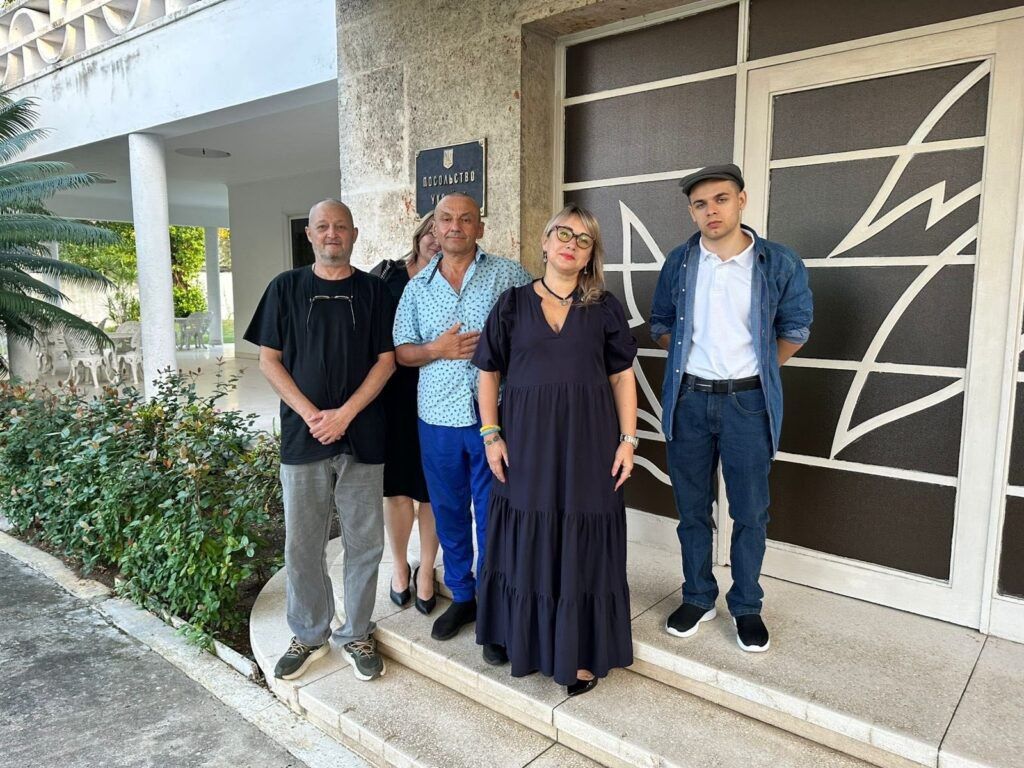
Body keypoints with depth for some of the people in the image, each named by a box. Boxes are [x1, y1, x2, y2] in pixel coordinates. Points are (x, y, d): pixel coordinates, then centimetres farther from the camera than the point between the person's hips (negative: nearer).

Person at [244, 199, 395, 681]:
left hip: (362, 437, 0)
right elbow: (269, 360, 3)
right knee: (302, 544, 8)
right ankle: (309, 636, 27)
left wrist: (344, 414, -11)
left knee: (364, 542, 6)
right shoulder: (285, 288, 6)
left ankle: (356, 635, 24)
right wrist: (310, 415, -9)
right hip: (302, 437, 0)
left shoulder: (374, 291, 5)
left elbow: (385, 361, 0)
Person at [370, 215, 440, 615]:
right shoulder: (386, 274, 4)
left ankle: (425, 570, 28)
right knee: (395, 486, 9)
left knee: (431, 490, 8)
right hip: (391, 395, 1)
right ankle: (400, 567, 31)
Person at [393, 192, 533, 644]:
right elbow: (401, 351, 10)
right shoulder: (417, 287, 9)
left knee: (493, 516, 6)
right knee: (449, 514, 15)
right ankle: (461, 596, 34)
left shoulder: (509, 275, -1)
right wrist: (436, 349, -10)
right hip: (438, 419, 3)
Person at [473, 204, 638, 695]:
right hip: (527, 441, 1)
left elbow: (622, 377, 3)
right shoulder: (513, 303, 4)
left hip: (587, 442, 0)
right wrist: (491, 434, -2)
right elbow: (489, 373, 6)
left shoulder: (604, 307, 4)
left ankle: (582, 654, 23)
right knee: (528, 545, 9)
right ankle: (530, 643, 29)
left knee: (583, 547, 6)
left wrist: (627, 440, -3)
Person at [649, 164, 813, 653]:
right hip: (689, 399, 2)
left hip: (747, 401, -2)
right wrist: (689, 360, 8)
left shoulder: (779, 264, -5)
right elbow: (660, 324, 13)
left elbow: (795, 328, 6)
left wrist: (756, 370, 6)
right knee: (692, 510, 12)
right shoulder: (679, 262, 2)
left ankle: (747, 607, 26)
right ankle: (697, 598, 28)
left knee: (750, 514, 7)